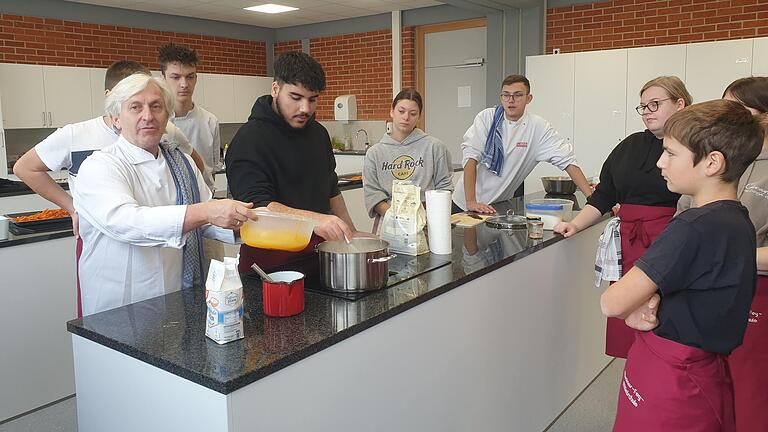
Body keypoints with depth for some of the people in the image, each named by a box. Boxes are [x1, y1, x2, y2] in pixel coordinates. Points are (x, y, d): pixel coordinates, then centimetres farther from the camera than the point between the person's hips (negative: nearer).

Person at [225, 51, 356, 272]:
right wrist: (313, 219, -39)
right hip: (269, 261, -6)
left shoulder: (319, 133, 9)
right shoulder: (249, 140, -15)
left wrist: (350, 234, 18)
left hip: (318, 252, 7)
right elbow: (256, 205, -27)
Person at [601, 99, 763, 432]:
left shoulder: (695, 227, -26)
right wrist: (649, 303, -11)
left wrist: (636, 308, -6)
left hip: (670, 381, -8)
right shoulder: (738, 221, 3)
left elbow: (612, 303, -26)